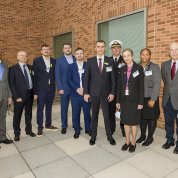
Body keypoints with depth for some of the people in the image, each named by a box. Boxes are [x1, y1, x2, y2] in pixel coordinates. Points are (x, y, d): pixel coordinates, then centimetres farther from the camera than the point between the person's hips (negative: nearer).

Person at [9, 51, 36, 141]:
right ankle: (17, 133, 22)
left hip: (30, 94, 4)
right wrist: (16, 96, -14)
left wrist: (34, 92, 3)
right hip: (19, 95, -4)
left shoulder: (30, 67, 8)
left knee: (29, 114, 15)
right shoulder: (13, 68, -4)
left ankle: (29, 130, 31)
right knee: (17, 115, 7)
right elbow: (11, 84, -8)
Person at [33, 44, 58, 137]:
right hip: (41, 89, -3)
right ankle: (40, 127, 15)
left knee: (49, 108, 14)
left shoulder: (54, 61, 6)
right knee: (40, 109, 4)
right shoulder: (36, 61, -3)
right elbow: (34, 76, -6)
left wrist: (55, 86, 0)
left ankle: (48, 125, 28)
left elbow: (55, 74, 9)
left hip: (51, 88, 3)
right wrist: (35, 91, -9)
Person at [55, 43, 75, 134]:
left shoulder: (76, 59, 6)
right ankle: (64, 126, 22)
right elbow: (57, 75, -3)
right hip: (64, 87, -2)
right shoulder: (59, 60, 1)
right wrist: (60, 88, -11)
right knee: (64, 108, 7)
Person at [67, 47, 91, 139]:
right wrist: (77, 89, -11)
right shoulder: (71, 66, 7)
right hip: (75, 94, 1)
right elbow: (68, 80, 0)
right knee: (75, 113, 6)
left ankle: (88, 129, 26)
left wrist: (85, 89, -10)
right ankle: (77, 130, 23)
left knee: (87, 112, 7)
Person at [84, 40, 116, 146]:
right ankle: (93, 135, 26)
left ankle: (109, 136, 24)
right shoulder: (90, 61, 1)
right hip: (94, 93, 0)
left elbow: (113, 78, 1)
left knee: (107, 115, 7)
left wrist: (112, 92, -4)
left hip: (106, 93, 0)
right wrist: (86, 92, -4)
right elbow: (87, 77, 0)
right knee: (94, 115, 12)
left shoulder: (110, 61, 1)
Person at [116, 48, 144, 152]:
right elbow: (119, 86, 6)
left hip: (134, 99, -4)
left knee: (133, 122, 7)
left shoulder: (139, 68, -5)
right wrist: (118, 100, 3)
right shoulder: (122, 69, 6)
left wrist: (141, 102, -11)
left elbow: (141, 86, -7)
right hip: (124, 99, 4)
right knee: (126, 121, 12)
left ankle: (133, 143, 24)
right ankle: (127, 141, 28)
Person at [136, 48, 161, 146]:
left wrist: (153, 99, -15)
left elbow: (157, 84, -11)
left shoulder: (155, 67, -7)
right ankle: (142, 135, 33)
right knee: (142, 117, 14)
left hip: (150, 98, -3)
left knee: (151, 118, 9)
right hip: (139, 98, 3)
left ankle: (150, 137, 28)